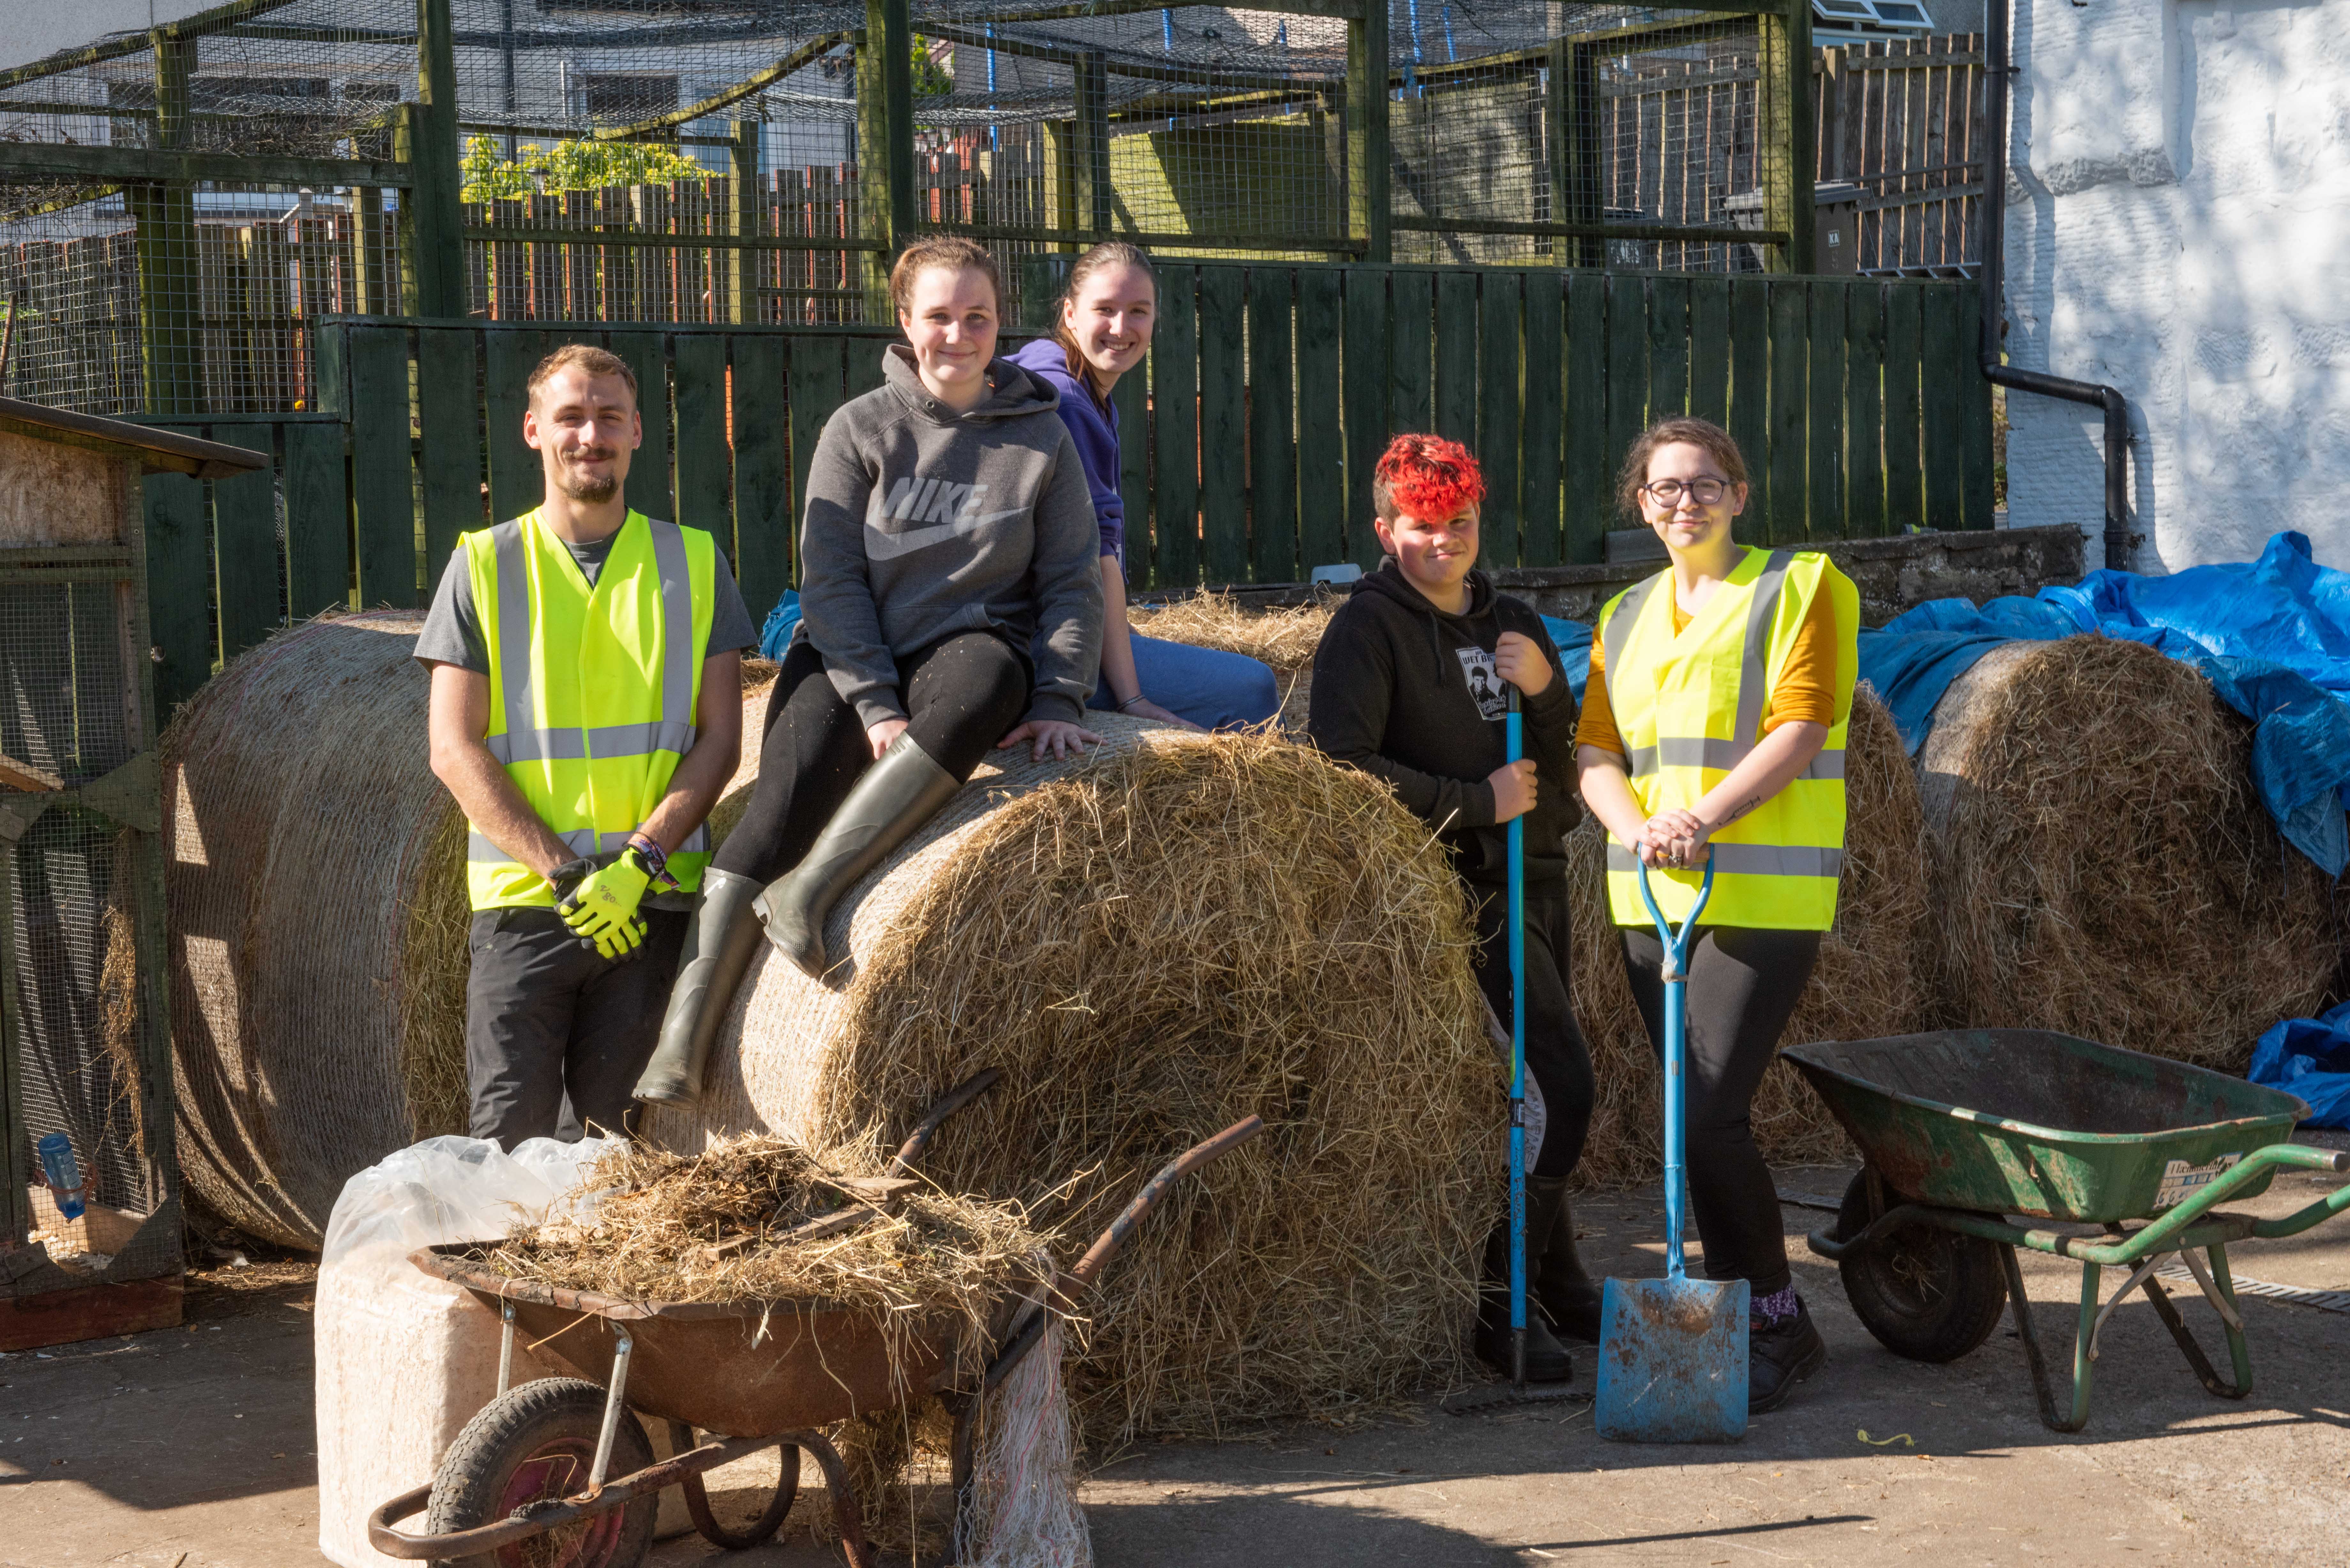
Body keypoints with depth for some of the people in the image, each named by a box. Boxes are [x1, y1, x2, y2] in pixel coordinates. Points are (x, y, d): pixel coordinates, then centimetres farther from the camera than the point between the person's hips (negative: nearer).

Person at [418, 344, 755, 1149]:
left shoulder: (693, 563, 9)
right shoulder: (484, 565, 5)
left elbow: (719, 736, 4)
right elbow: (454, 750, -1)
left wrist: (640, 859, -11)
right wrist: (562, 869, -12)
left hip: (653, 901, 1)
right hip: (521, 900, -1)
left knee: (616, 1138, 2)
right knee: (511, 1136, -5)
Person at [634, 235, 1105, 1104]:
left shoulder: (1039, 436, 5)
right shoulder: (860, 429, 1)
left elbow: (1072, 580, 5)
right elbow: (831, 578, -4)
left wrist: (1060, 699, -10)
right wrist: (876, 704, -16)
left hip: (972, 648, 0)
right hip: (851, 659, 0)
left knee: (985, 681, -37)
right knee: (796, 781, -26)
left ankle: (809, 886, -36)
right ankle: (685, 1031, -29)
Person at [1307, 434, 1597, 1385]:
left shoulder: (1511, 622, 15)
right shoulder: (1368, 628, -7)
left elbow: (1567, 769, 14)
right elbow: (1341, 765, -19)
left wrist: (1544, 691, -6)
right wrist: (1476, 800, -17)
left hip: (1534, 878, 7)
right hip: (1460, 888, -7)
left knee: (1531, 1091, 14)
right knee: (1554, 1088, -13)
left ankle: (1556, 1280, 28)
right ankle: (1496, 1302, -4)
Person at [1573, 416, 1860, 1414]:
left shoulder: (1801, 587, 1)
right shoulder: (1624, 619, 17)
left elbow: (1798, 732, -10)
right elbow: (1595, 752, 7)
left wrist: (1701, 817, -22)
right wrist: (1641, 829, -13)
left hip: (1763, 899, -6)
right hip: (1651, 899, 6)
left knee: (1709, 1117, -12)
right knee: (1698, 1119, 8)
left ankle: (1781, 1326, 1)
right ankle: (1734, 1312, 19)